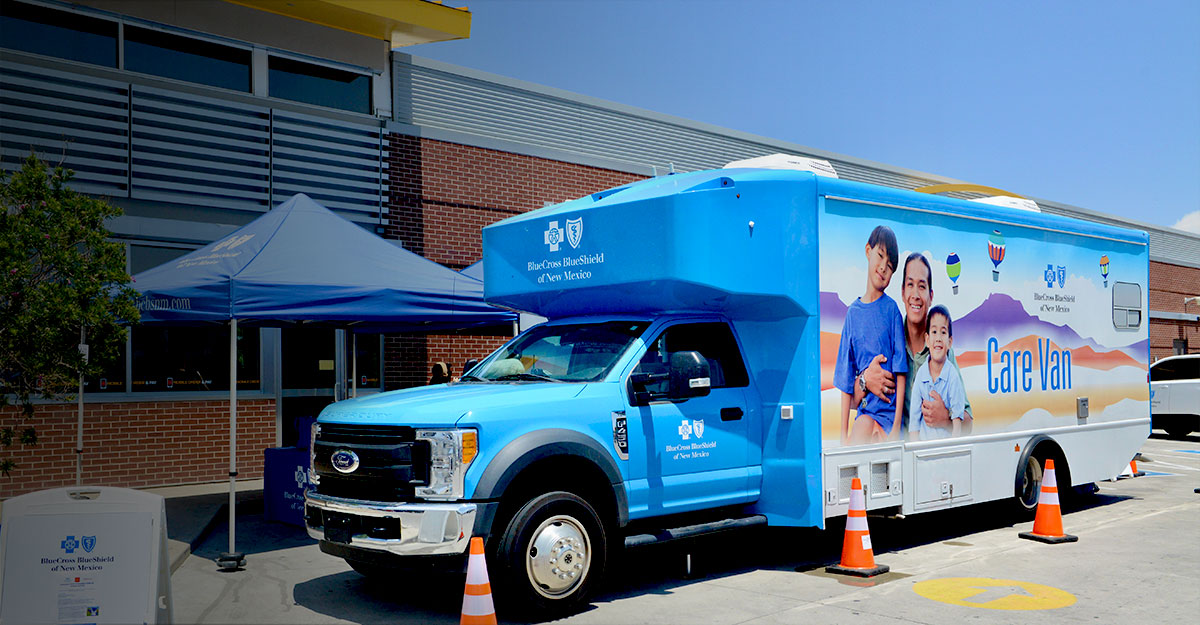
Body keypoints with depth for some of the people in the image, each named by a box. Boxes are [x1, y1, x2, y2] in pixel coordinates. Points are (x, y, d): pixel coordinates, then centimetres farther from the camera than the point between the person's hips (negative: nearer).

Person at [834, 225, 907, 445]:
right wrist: (844, 436, 3)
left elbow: (900, 375, -1)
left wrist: (896, 427, -11)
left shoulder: (891, 309, 4)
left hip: (889, 409, -2)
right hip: (863, 408, 2)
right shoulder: (853, 313, 9)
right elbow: (846, 382, 9)